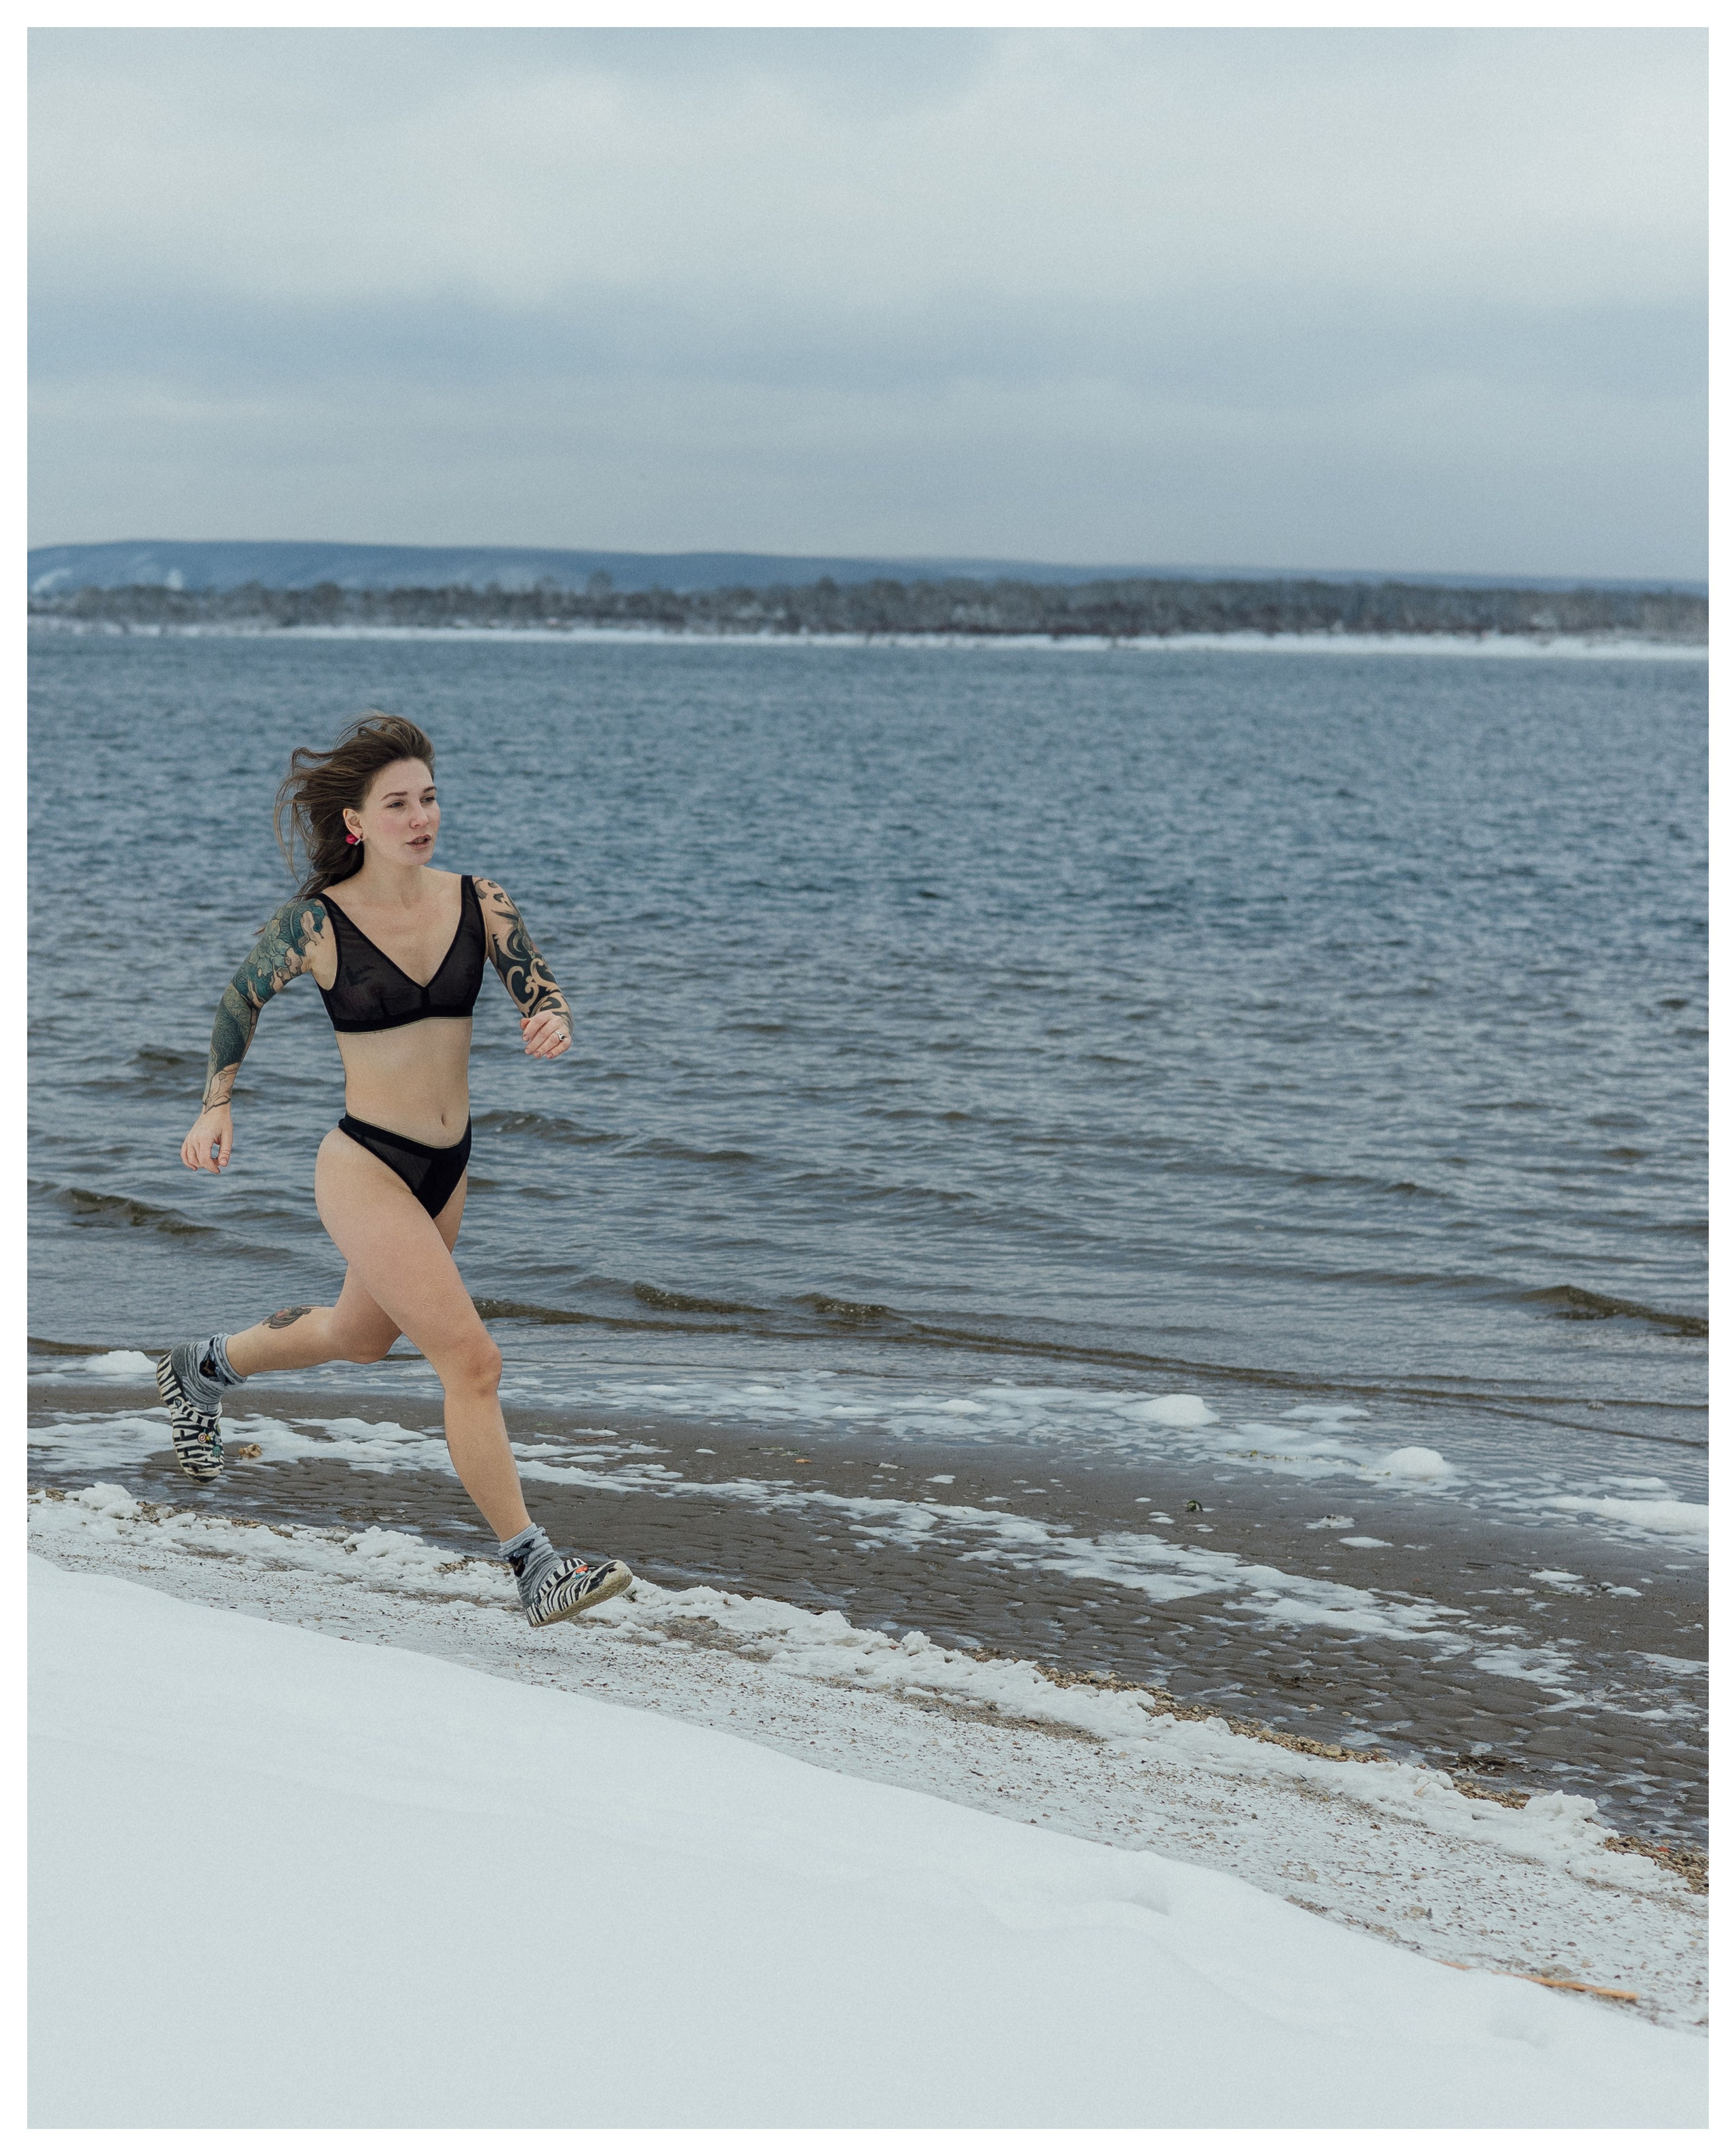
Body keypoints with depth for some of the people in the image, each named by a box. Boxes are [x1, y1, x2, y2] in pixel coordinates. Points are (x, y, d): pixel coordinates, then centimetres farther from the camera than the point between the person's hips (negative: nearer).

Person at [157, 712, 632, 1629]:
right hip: (364, 1168, -6)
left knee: (358, 1336, 28)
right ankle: (538, 1571, -6)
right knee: (472, 1361, -13)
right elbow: (241, 999, 4)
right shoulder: (316, 922, -13)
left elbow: (546, 995, -2)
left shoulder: (476, 902, -3)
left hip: (448, 1168, 6)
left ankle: (201, 1372, 55)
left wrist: (552, 1025, -24)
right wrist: (217, 1106, 6)